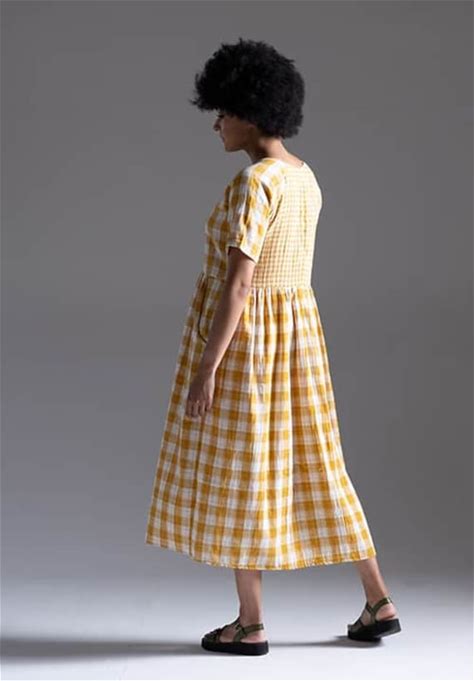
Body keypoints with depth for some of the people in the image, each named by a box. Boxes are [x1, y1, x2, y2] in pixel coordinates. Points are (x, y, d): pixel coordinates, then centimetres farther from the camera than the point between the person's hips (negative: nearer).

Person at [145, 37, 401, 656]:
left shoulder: (253, 182, -19)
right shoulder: (304, 177, 11)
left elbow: (237, 283, -23)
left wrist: (205, 368, -20)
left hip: (242, 339, -9)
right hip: (293, 330, 9)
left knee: (236, 473, 3)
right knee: (309, 469, 14)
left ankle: (250, 624, 13)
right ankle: (379, 603, 16)